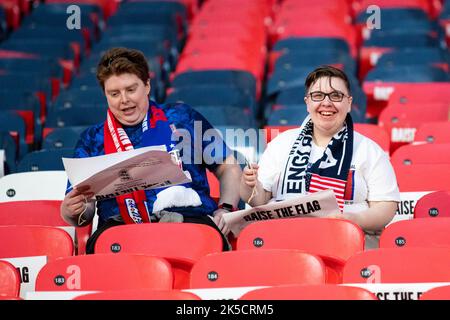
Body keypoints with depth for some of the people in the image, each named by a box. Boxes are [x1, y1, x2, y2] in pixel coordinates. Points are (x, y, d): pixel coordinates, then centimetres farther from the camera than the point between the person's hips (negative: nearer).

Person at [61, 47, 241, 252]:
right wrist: (74, 212, -8)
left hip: (189, 217, -1)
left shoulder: (182, 118, 19)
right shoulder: (92, 139, 21)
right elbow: (83, 212, 16)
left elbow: (228, 168, 22)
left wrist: (225, 210, 4)